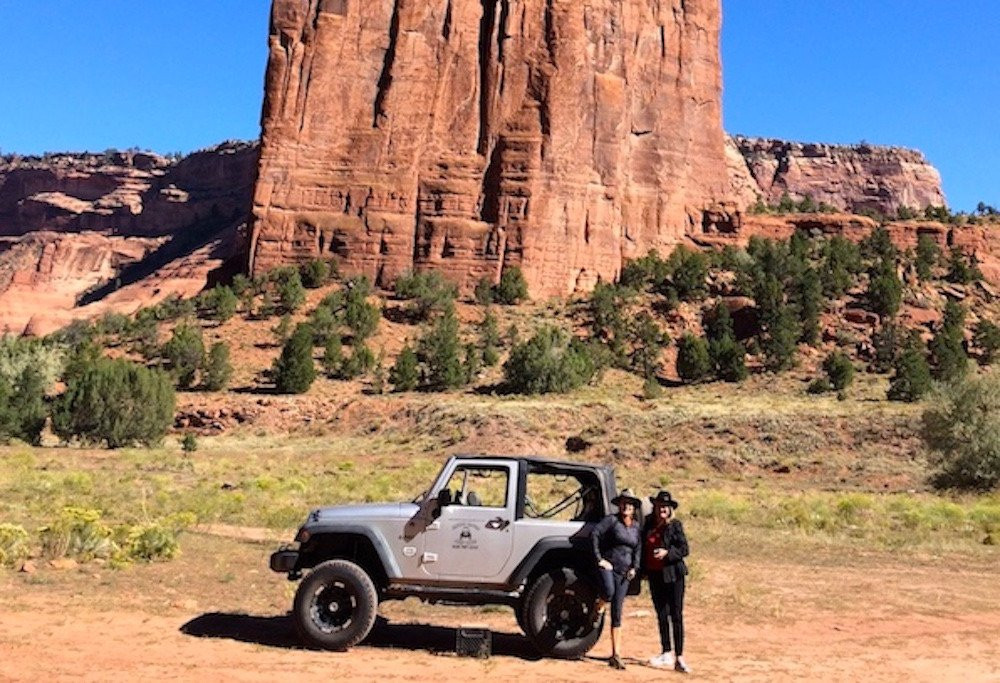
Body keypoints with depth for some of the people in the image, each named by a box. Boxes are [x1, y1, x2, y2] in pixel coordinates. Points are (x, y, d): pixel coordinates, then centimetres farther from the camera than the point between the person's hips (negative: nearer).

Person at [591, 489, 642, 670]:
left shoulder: (636, 526, 9)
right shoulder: (612, 520, -6)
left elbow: (638, 548, 19)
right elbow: (594, 534, -12)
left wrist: (634, 567, 7)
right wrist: (599, 559, -14)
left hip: (624, 571, 4)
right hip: (607, 565, -4)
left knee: (617, 614, 4)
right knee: (609, 592, -35)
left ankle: (616, 655, 8)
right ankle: (598, 607, 1)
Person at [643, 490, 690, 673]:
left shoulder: (675, 525, -6)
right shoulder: (648, 524, 5)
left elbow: (684, 549, -8)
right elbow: (643, 548, 13)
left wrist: (667, 553, -22)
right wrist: (643, 569, 7)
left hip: (673, 575, -4)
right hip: (655, 575, 4)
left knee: (676, 615, -2)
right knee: (661, 615, 12)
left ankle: (679, 656, 3)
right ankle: (667, 654, 22)